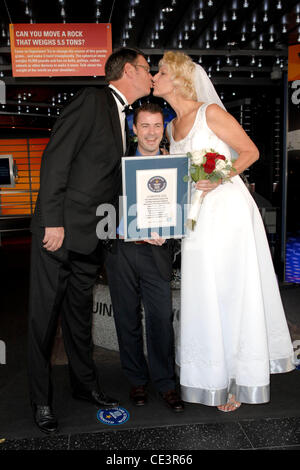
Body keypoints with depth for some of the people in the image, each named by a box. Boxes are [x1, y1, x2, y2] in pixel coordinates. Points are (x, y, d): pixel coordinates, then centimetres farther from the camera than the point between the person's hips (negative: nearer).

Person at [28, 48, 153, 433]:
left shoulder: (121, 118, 18)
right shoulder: (92, 100, -6)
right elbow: (56, 158, -15)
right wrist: (53, 221, -19)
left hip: (92, 236, 8)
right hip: (59, 230, -8)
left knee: (80, 313, 18)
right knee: (45, 315, 5)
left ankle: (85, 384, 33)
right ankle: (41, 400, 21)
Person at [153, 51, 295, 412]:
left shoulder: (210, 112, -6)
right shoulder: (172, 127, 15)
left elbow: (250, 151, -6)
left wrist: (219, 178, -19)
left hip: (228, 211, -7)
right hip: (197, 219, 7)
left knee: (232, 295, 0)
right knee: (203, 298, 9)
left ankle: (238, 381, 16)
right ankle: (213, 377, 25)